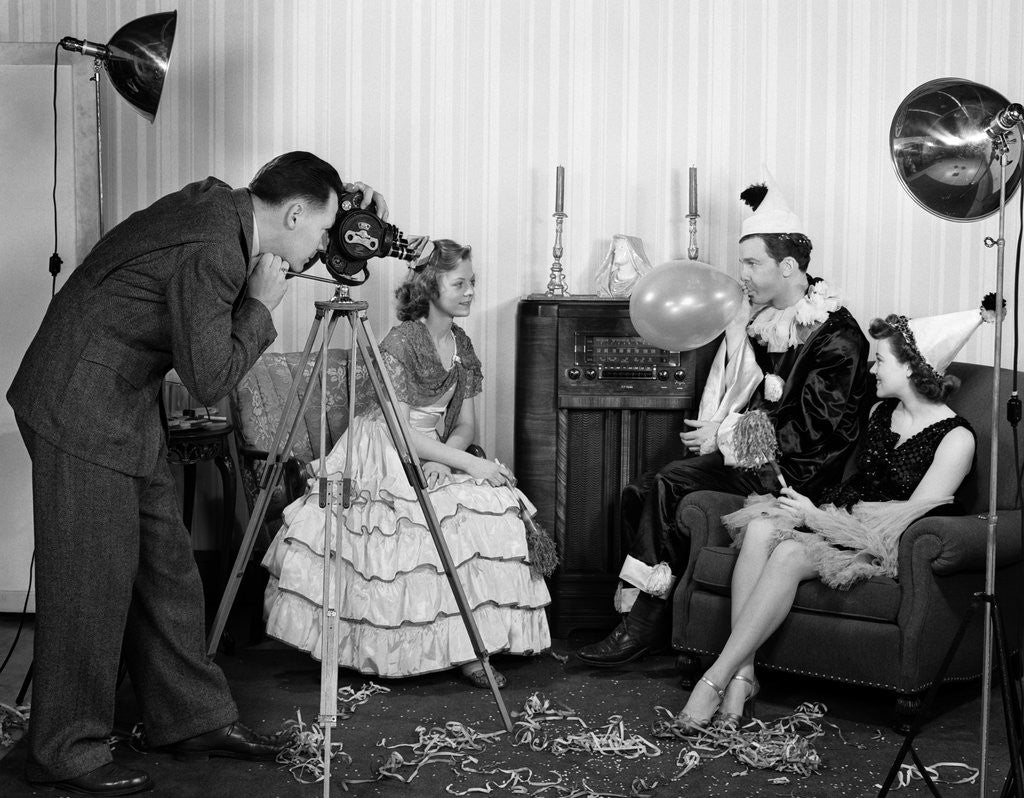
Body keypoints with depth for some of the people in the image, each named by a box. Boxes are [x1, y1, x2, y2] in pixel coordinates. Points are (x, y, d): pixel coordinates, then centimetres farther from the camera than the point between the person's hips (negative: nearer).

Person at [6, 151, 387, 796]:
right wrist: (261, 305, -11)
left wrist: (344, 204, 9)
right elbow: (211, 380, -23)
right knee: (91, 581, -3)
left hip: (128, 406, 10)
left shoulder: (223, 204, 3)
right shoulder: (210, 253, -25)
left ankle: (194, 718, 22)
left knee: (167, 568, 12)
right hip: (80, 408, -10)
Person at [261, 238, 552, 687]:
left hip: (437, 457, 7)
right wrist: (469, 463, -22)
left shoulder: (461, 346, 8)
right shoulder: (401, 342, -14)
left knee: (488, 512, -17)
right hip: (381, 459, -7)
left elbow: (465, 423, 9)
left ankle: (467, 648, -12)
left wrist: (444, 458, -14)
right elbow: (400, 430, -18)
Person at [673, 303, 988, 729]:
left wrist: (818, 517, -13)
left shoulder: (956, 437, -9)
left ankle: (716, 678, -32)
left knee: (790, 554, -34)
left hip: (885, 548, -7)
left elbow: (914, 514, -14)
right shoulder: (881, 411, 15)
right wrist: (811, 509, -1)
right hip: (844, 522, 7)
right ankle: (743, 673, -32)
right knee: (760, 528, -26)